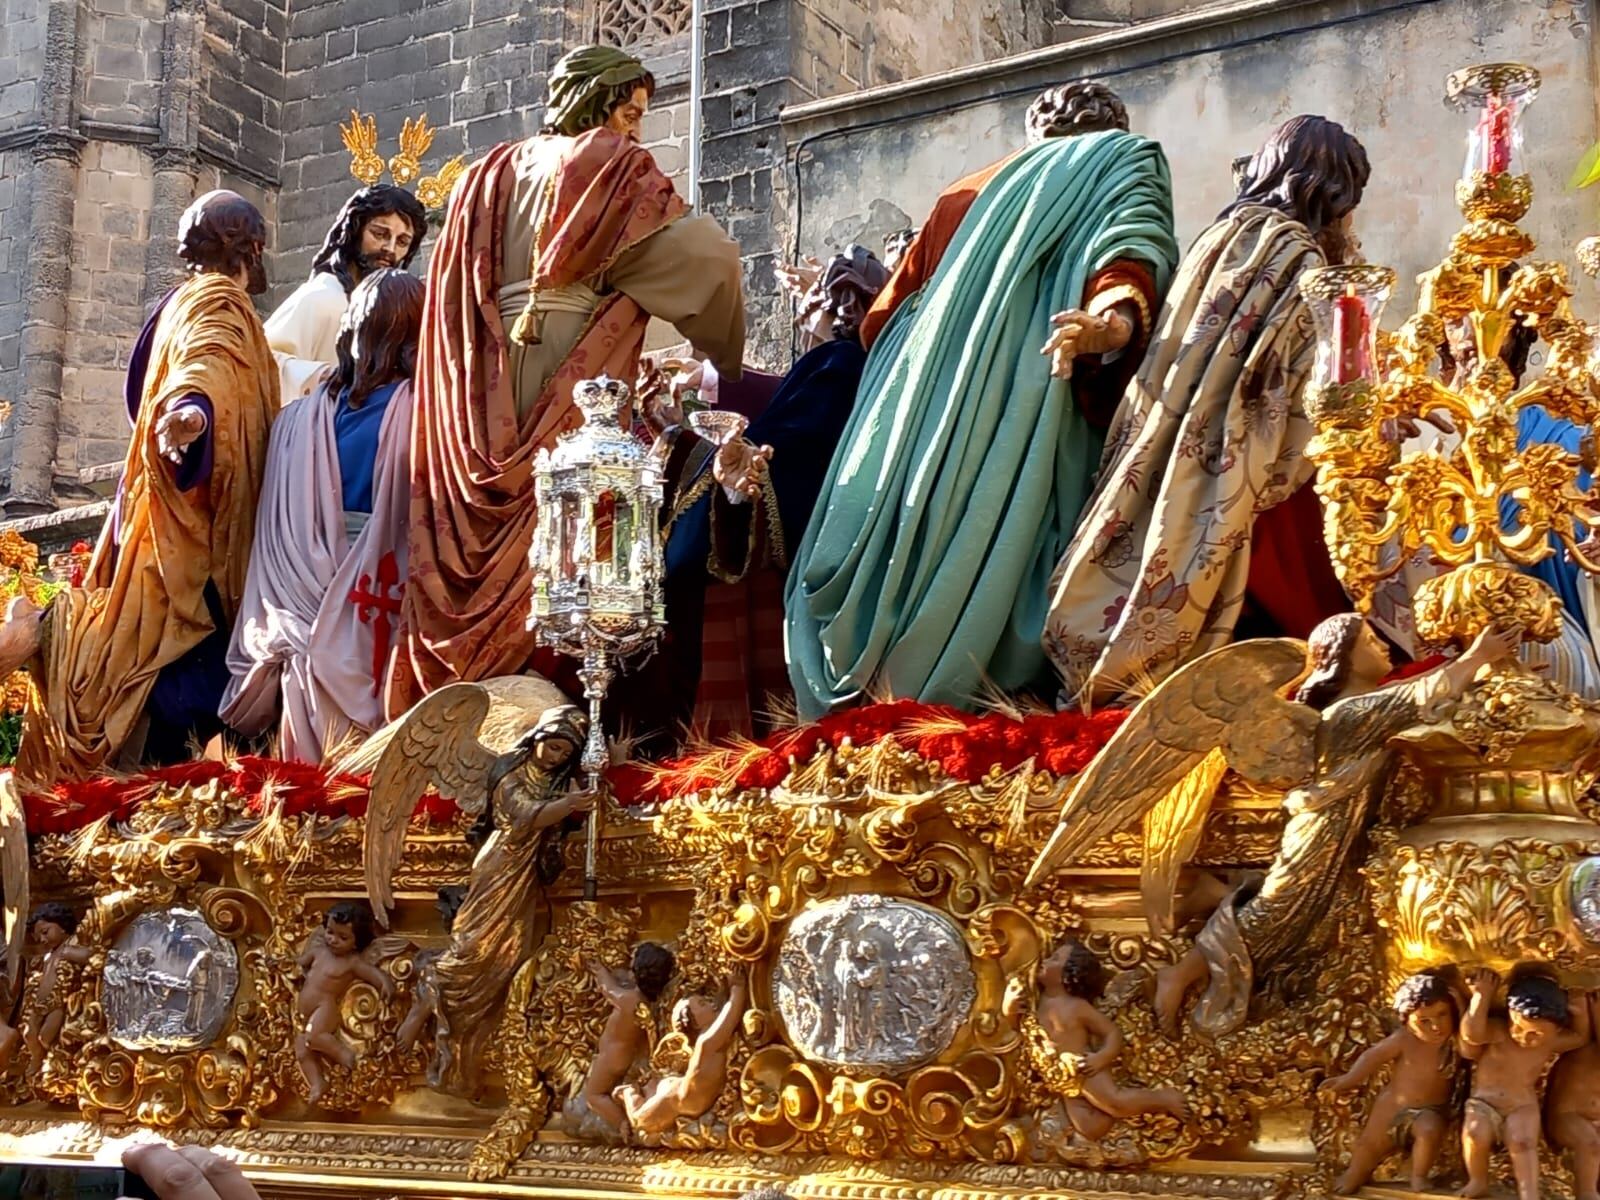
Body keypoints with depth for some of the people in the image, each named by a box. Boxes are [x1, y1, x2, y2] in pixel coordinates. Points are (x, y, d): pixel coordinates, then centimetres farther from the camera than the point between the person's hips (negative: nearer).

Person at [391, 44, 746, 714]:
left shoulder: (491, 174, 22)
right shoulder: (609, 163, 4)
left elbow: (457, 294, 21)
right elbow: (704, 258, -6)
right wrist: (726, 360, 7)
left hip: (484, 392, 6)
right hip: (569, 381, -6)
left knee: (478, 551, 5)